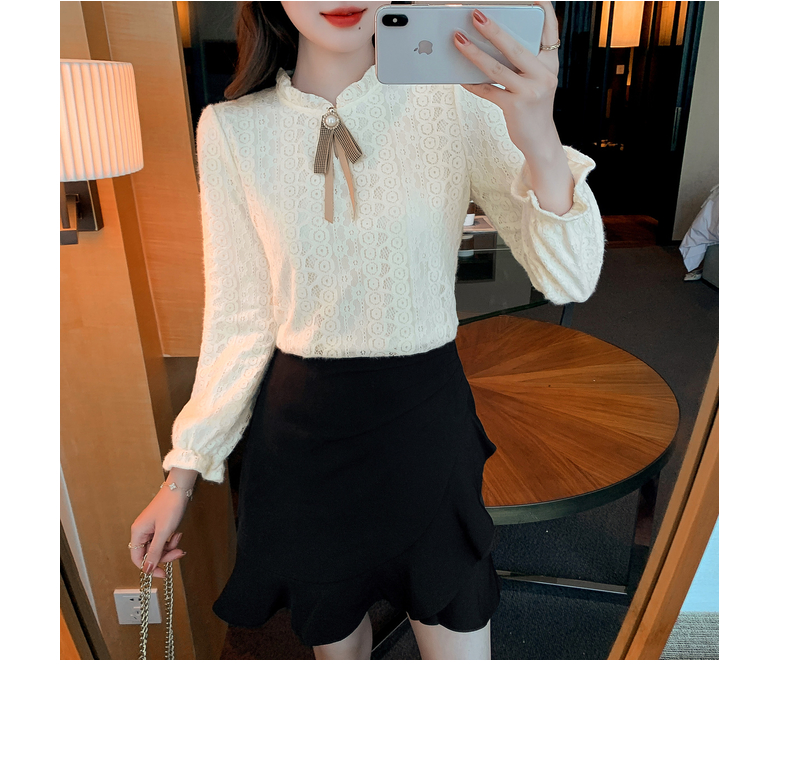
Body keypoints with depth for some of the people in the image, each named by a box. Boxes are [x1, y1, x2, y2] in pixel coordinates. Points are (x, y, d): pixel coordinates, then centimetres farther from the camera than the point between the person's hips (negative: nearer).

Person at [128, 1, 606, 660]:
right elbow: (239, 321, 0)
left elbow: (568, 281, -13)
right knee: (336, 645, 22)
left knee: (459, 648, 13)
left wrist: (539, 140, -31)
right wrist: (181, 475, 2)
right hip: (302, 434, 2)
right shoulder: (231, 129, -4)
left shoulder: (456, 99, -8)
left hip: (427, 422, 0)